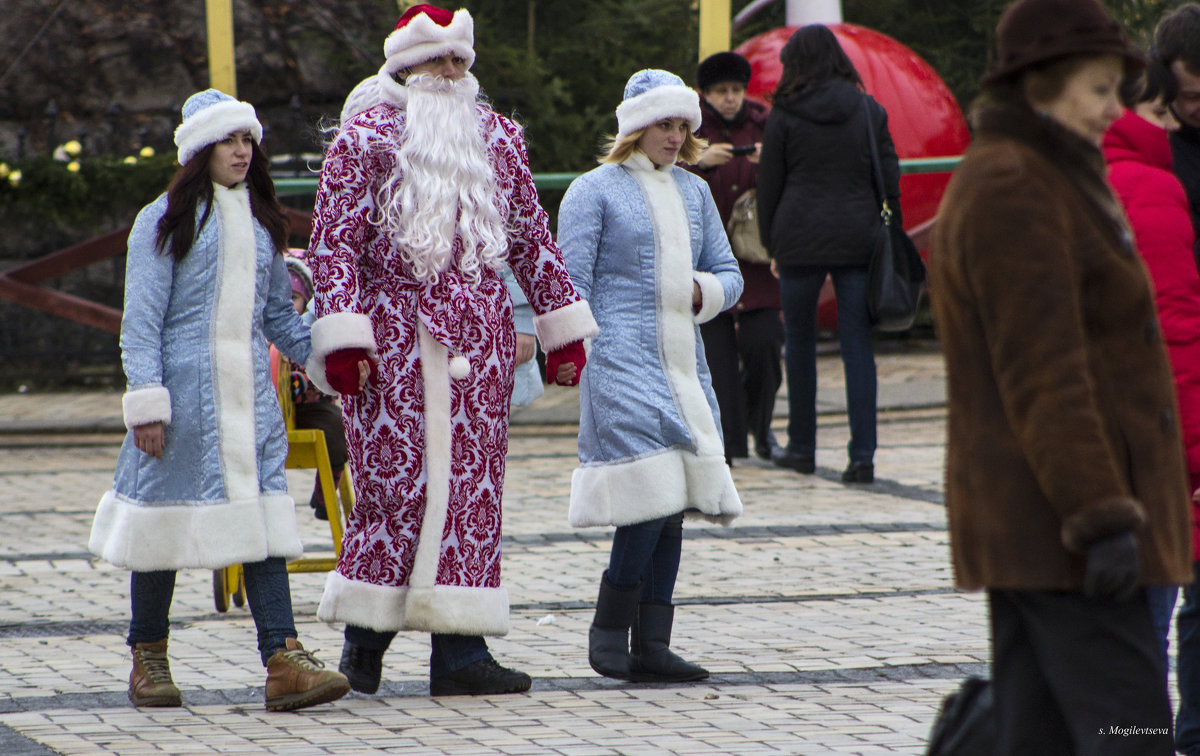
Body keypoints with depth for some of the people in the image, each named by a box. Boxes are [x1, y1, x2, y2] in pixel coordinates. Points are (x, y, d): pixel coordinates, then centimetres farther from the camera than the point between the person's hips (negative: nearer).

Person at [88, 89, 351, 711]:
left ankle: (283, 660, -15)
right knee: (168, 514, 3)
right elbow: (141, 321, -4)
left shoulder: (262, 222, 16)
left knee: (262, 512, -7)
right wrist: (146, 403, -12)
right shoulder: (165, 221, -1)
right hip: (186, 389, -4)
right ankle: (148, 659, 18)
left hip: (250, 392, 4)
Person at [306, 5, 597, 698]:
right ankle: (366, 634, 7)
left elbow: (532, 236, 19)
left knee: (473, 483, 1)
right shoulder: (368, 134, -1)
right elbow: (335, 241, -6)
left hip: (480, 338, 5)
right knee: (399, 480, -7)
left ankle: (461, 648, 1)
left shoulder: (497, 135, 15)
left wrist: (563, 327, 14)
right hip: (395, 336, -5)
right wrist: (341, 340, -15)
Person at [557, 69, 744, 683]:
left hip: (684, 365, 7)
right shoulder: (595, 190, 1)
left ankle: (650, 645, 7)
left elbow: (729, 274, 22)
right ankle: (609, 630, -2)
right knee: (651, 494, -16)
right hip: (622, 358, -7)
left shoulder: (694, 191, 18)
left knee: (675, 502, 3)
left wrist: (703, 291, 0)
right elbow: (571, 284, -3)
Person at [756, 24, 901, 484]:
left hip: (800, 239, -1)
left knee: (799, 342, 13)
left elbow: (769, 186, 1)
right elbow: (889, 178, 5)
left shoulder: (784, 117, -2)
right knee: (858, 346, 0)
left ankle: (802, 448, 20)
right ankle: (863, 455, -8)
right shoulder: (869, 110, 5)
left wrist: (771, 245, 11)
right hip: (857, 240, 2)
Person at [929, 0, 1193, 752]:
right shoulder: (1012, 192, -14)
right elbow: (1043, 375, -21)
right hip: (1060, 527, -11)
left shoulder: (1032, 181, 19)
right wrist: (1101, 516, -24)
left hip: (1024, 524, 11)